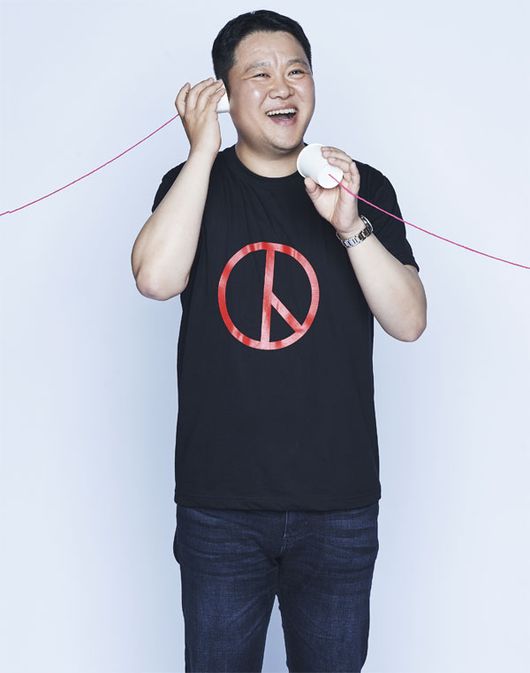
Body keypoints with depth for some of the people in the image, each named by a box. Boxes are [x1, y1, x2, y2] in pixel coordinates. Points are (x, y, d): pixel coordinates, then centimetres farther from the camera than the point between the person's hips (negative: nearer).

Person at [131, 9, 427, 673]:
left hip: (338, 502, 1)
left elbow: (409, 321, -5)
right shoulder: (194, 184, 4)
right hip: (218, 501, 0)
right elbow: (156, 277, -16)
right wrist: (204, 149, -13)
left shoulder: (363, 188, 3)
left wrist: (349, 224, -18)